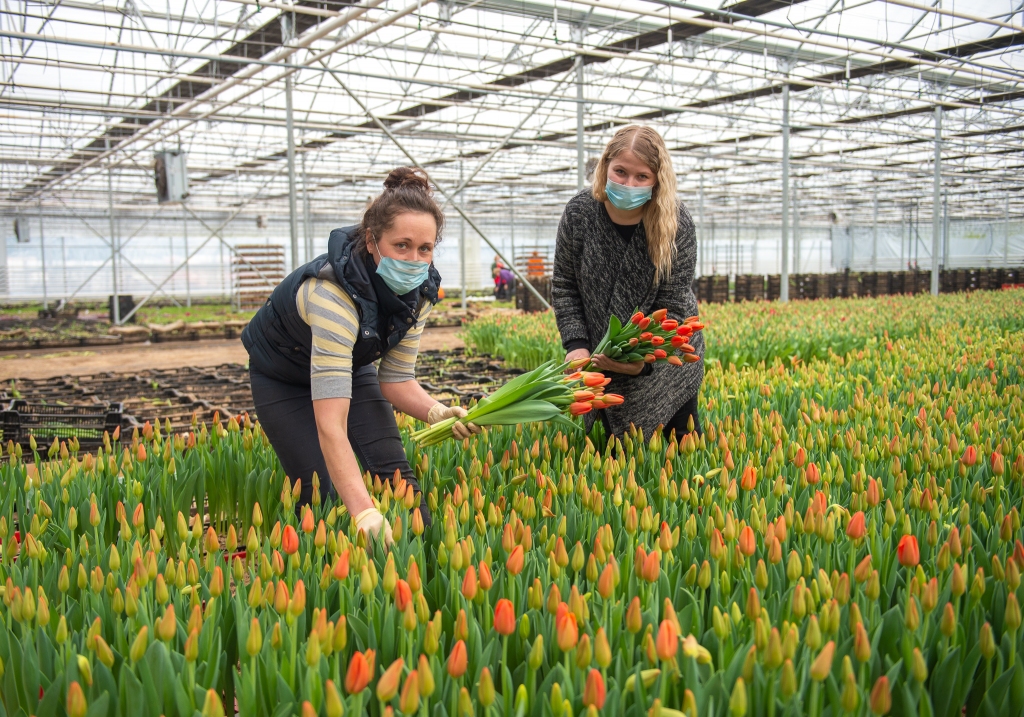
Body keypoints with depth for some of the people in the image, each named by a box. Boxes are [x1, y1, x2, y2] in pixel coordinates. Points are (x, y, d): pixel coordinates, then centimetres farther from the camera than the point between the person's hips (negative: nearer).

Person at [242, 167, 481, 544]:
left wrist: (437, 412, -32)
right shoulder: (334, 292, -42)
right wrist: (365, 513, -56)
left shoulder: (418, 289, -22)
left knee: (395, 475, -10)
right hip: (284, 379, -5)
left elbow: (396, 379, -12)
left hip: (351, 366, 5)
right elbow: (330, 425, -48)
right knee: (325, 490, -12)